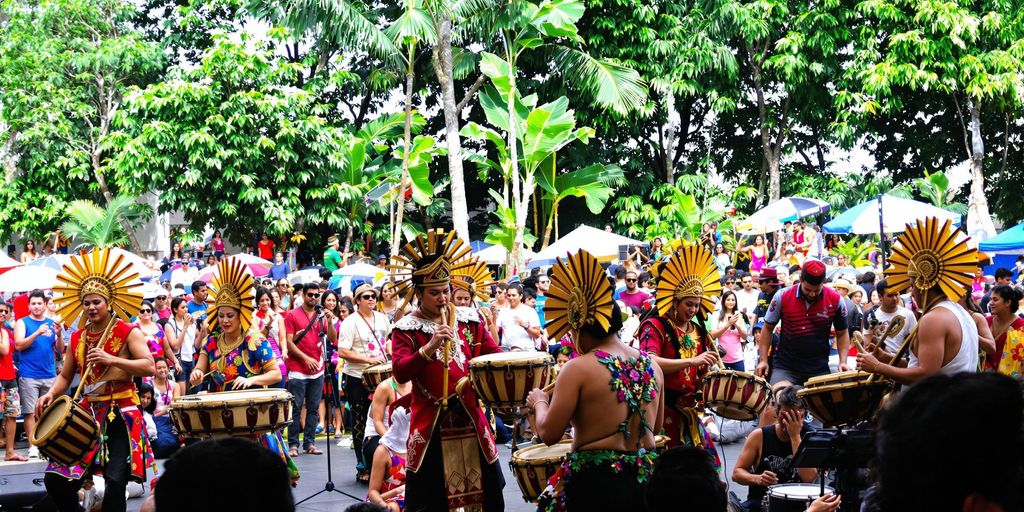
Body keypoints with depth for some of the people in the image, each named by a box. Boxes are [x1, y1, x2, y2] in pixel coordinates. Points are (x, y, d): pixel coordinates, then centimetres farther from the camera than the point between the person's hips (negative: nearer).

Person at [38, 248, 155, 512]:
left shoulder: (128, 332, -5)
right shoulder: (77, 337, 11)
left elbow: (149, 366, -16)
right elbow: (65, 376, 18)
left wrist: (112, 360, -26)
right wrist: (51, 394, -3)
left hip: (121, 414, -5)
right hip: (86, 411, 5)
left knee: (116, 482, -10)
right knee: (56, 478, -2)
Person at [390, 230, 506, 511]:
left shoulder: (469, 319, 8)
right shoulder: (406, 328, -3)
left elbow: (494, 354, 8)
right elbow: (400, 373, -15)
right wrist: (430, 347, -28)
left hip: (469, 416, 3)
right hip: (429, 422, -3)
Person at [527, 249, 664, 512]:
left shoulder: (578, 369, -12)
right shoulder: (652, 365, 4)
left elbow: (549, 434, -10)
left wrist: (539, 403, 8)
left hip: (594, 482, -6)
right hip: (647, 477, 6)